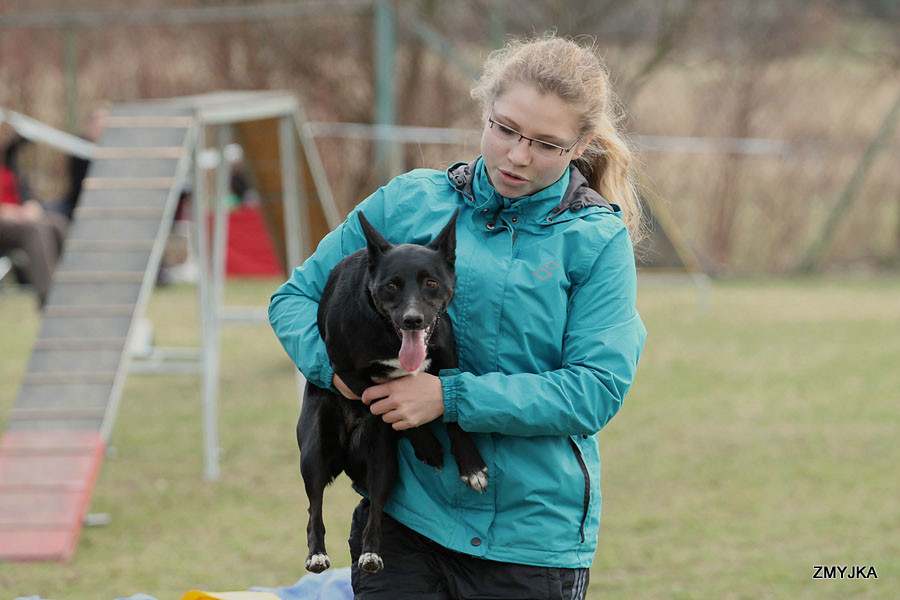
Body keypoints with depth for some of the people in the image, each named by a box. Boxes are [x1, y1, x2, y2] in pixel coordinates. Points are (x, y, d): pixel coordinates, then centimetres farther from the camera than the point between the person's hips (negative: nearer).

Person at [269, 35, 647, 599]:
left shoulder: (598, 241, -4)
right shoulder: (409, 203, 3)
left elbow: (598, 389, -12)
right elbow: (297, 297, 10)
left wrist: (451, 397, -18)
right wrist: (336, 362, -12)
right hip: (406, 512, 1)